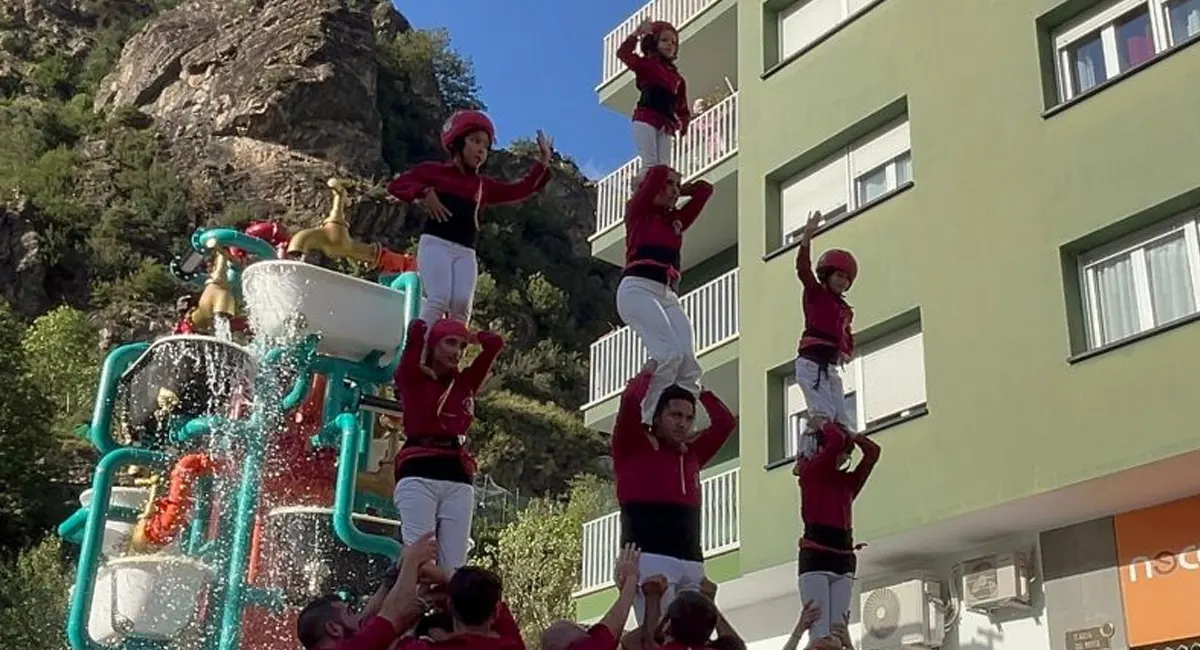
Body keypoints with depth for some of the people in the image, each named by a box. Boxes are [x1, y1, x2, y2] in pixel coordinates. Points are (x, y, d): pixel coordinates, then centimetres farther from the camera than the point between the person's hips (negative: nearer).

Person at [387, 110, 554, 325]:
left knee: (462, 306, -15)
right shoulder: (434, 170, 10)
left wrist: (543, 162, 11)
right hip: (435, 244, -5)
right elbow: (396, 185, 5)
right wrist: (424, 193, -12)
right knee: (439, 300, -23)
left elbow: (522, 190, 19)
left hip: (465, 253, 5)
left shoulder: (484, 186, 23)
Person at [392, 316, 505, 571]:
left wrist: (466, 337, 28)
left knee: (453, 566, -4)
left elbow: (495, 342, 17)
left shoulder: (465, 383, 18)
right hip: (418, 474, -4)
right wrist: (424, 333, 19)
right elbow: (417, 328, -2)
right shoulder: (411, 378, 7)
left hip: (458, 477, 4)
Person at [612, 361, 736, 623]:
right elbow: (630, 400, -9)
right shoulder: (633, 447, 5)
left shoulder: (690, 454, 20)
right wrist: (648, 373, 9)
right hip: (649, 558, -5)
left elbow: (725, 422, 23)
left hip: (691, 562, 5)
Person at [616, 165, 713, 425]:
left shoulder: (676, 220, 28)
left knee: (688, 365, -17)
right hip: (637, 289, -6)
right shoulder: (638, 212, 14)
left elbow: (705, 189, 29)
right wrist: (665, 181, 24)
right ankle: (648, 422, -28)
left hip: (669, 296, 6)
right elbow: (657, 173, 3)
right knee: (670, 352, -30)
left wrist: (679, 191, 33)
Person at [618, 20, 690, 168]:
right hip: (645, 119, -5)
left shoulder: (677, 77, 21)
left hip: (665, 124, 5)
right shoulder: (647, 64, 9)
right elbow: (623, 53, -4)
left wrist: (683, 121, -5)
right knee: (650, 164, -15)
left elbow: (682, 106, 15)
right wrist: (637, 34, -7)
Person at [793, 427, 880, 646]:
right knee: (820, 631, -12)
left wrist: (850, 434, 18)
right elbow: (837, 441, -9)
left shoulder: (847, 481, 18)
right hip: (816, 556, -6)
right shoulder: (810, 472, 2)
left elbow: (873, 451, 12)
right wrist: (824, 427, 9)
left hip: (844, 559, 6)